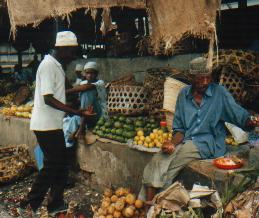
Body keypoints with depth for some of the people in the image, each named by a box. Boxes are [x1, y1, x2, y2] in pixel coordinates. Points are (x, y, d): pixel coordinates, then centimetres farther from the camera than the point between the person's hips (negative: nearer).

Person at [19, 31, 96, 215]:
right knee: (52, 165, -4)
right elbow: (48, 98, -23)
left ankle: (56, 203, 23)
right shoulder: (48, 65, -17)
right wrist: (77, 112, -25)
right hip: (46, 125, -10)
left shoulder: (57, 66, 14)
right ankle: (29, 204, 7)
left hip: (54, 124, 10)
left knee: (61, 165, 13)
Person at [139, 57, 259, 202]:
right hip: (186, 142, 4)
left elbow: (239, 115, -8)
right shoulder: (184, 94, 9)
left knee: (168, 169, -24)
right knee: (156, 161, -22)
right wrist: (173, 143, -9)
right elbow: (179, 128, 11)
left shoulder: (219, 92, -2)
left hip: (209, 143, -4)